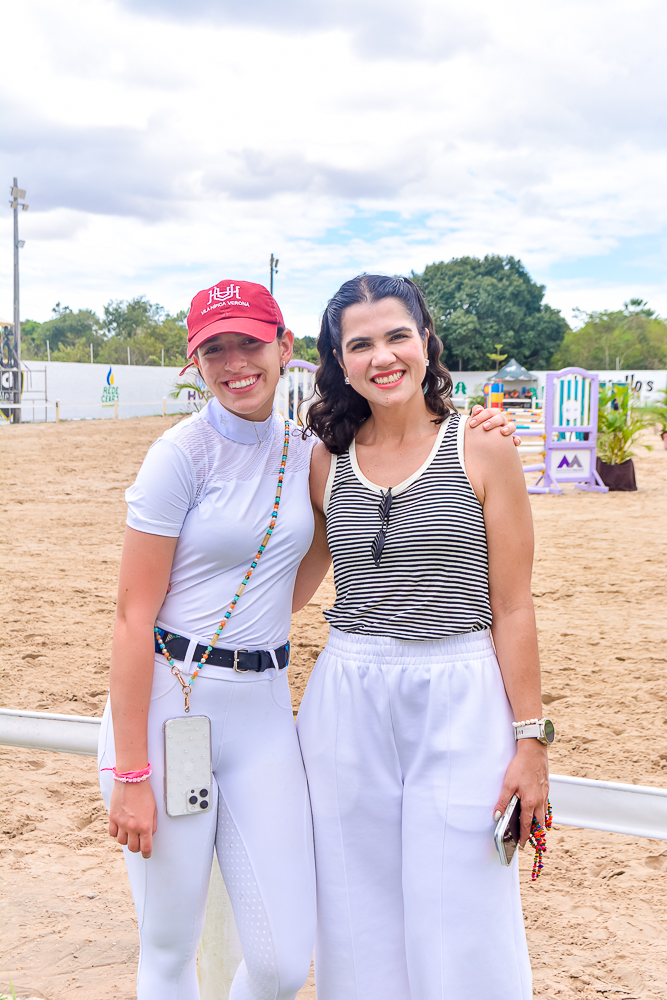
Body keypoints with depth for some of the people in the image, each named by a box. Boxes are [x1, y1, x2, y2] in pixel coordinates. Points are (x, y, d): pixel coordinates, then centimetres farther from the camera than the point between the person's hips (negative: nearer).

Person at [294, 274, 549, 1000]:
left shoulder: (483, 453, -3)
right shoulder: (325, 463, 6)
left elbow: (512, 609, -3)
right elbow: (292, 585, 16)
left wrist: (530, 742, -4)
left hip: (459, 702, -3)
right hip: (347, 703, 3)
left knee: (459, 933, 4)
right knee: (359, 924, 12)